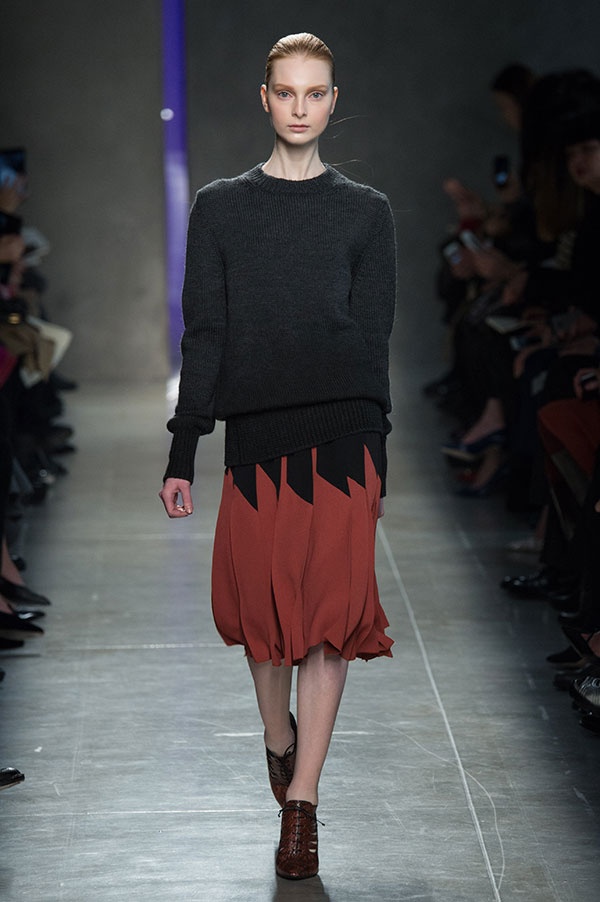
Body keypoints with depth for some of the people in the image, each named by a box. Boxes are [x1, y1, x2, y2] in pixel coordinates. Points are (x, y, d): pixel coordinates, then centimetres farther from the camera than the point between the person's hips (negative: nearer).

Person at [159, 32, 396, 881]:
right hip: (255, 430, 1)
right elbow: (203, 335, 8)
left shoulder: (366, 210, 10)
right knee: (262, 604, 2)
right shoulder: (220, 207, 11)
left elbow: (375, 338, 10)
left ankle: (302, 799, -1)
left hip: (342, 431, 0)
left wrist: (375, 455, 5)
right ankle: (278, 736, 31)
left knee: (334, 609, -7)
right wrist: (183, 451, 3)